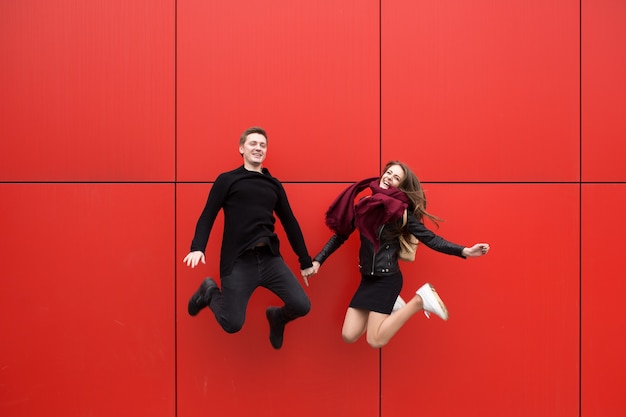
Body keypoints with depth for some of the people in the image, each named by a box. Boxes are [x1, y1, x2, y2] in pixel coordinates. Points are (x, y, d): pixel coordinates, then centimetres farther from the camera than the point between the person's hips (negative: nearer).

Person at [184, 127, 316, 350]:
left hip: (270, 258, 4)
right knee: (232, 324, -8)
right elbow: (207, 217, 0)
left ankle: (277, 317, 28)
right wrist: (197, 248, -17)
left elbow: (290, 223, 19)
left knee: (302, 306, -9)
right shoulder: (227, 180, 5)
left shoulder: (273, 185, 16)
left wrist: (305, 261, 19)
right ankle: (210, 292, 25)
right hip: (237, 261, -3)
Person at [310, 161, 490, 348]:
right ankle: (388, 306, 22)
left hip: (387, 279, -5)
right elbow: (340, 235, 9)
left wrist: (464, 251, -21)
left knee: (376, 340, -11)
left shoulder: (401, 211, -11)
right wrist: (318, 260, 4)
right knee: (349, 336, 2)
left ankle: (419, 300, 2)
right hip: (367, 278, 5)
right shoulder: (364, 203, 2)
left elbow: (430, 239, -10)